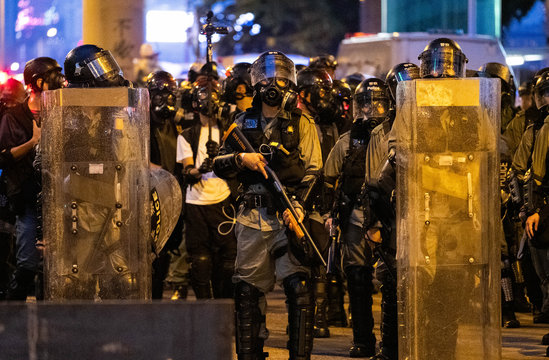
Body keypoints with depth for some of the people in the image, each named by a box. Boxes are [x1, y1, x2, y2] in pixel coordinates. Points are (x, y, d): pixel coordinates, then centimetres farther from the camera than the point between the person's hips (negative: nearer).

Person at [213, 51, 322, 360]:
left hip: (289, 216, -3)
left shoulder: (302, 124, 6)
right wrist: (241, 159, -9)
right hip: (252, 215, 3)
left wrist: (298, 205, -14)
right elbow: (219, 165, 12)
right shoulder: (244, 123, 14)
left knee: (299, 286, -15)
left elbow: (314, 171, 1)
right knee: (248, 289, 6)